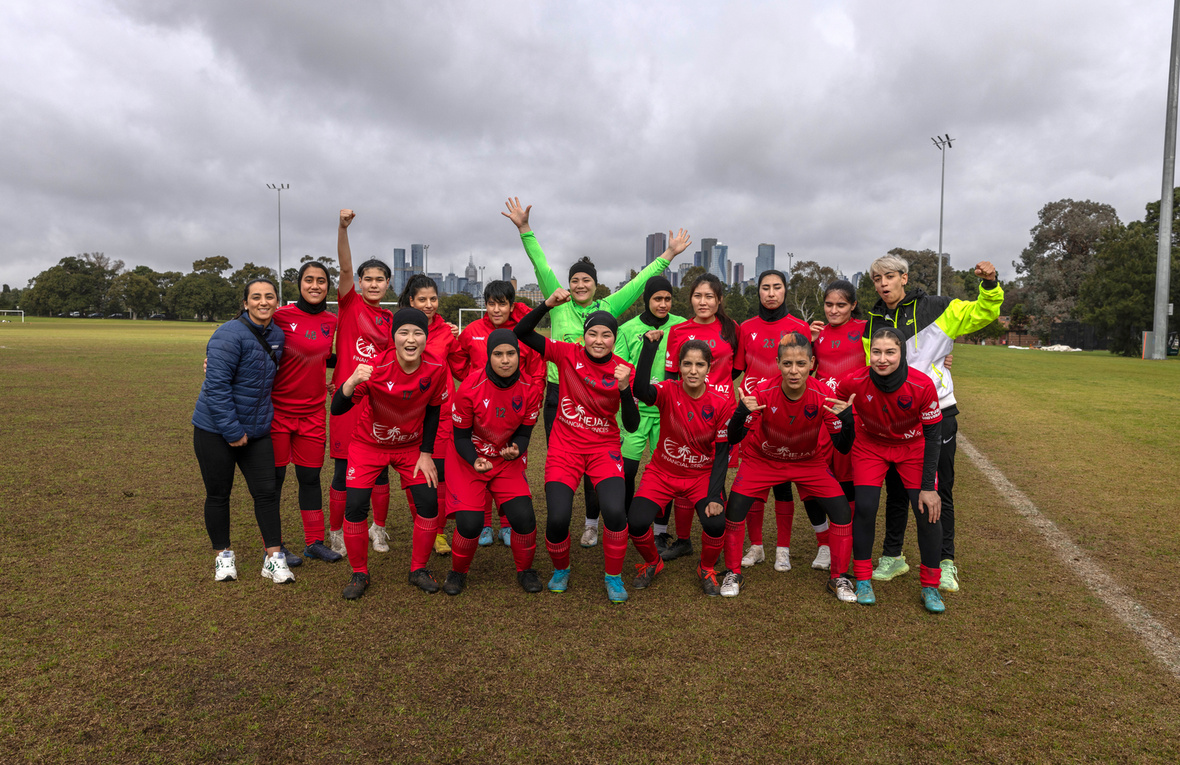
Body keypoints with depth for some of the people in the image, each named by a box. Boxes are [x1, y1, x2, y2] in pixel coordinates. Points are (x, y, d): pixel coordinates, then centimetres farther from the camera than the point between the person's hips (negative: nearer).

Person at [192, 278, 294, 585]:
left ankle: (274, 558, 12)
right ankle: (223, 555, 26)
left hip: (257, 430, 6)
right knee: (218, 494, 9)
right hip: (215, 430, -5)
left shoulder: (277, 335, 4)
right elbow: (216, 386, -21)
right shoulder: (230, 335, -18)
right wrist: (232, 431, -20)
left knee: (266, 492, 3)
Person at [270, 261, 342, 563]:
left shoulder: (332, 321, 5)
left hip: (313, 411, 4)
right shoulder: (282, 316, -11)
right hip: (278, 410, -4)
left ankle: (314, 542, 24)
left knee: (310, 477, 11)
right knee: (274, 476, 7)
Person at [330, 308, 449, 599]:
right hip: (369, 444, -2)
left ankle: (419, 570, 15)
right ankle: (359, 573, 13)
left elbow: (432, 410, -2)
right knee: (355, 506, -11)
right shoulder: (376, 368, -27)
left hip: (411, 446, 2)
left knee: (429, 503, -8)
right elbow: (337, 409, -31)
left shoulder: (436, 368, -19)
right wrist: (352, 382, -51)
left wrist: (426, 454, -4)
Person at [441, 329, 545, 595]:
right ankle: (458, 572, 16)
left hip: (509, 461, 2)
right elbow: (461, 436, -11)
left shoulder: (531, 388, -13)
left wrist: (516, 450, -26)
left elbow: (524, 433, -3)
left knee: (523, 517, -15)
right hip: (469, 459, -2)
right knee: (469, 523, -15)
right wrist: (475, 461, -30)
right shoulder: (470, 389, -21)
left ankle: (525, 571, 14)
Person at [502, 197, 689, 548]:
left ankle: (591, 523, 24)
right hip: (558, 394, 0)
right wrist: (524, 229, -4)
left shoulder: (607, 308, 5)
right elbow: (542, 266, 0)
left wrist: (668, 255, 7)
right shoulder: (559, 304, 4)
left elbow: (640, 281, 7)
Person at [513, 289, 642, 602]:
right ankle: (561, 569, 20)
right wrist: (548, 304, -20)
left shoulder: (624, 370, -4)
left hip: (603, 448, 0)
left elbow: (632, 425, -8)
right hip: (565, 447, 0)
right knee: (558, 519, -15)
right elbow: (521, 333, -8)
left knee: (615, 512, -22)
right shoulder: (568, 354, -4)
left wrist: (624, 388, -22)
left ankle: (613, 576, 6)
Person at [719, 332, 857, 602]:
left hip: (810, 462, 1)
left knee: (842, 511, -11)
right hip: (762, 460, -1)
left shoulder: (824, 396, -25)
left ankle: (839, 578, 13)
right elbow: (733, 438, -25)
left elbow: (844, 447, -19)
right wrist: (742, 412, -44)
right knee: (734, 509, -14)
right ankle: (733, 574, 10)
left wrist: (846, 419, -39)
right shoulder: (763, 393, -28)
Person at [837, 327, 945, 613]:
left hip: (913, 447, 0)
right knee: (864, 508, -10)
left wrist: (928, 486, -16)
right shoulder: (854, 382, -28)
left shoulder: (923, 386, -29)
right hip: (870, 445, 0)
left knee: (927, 512, -7)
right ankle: (863, 581, 9)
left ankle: (930, 587, 13)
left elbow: (933, 436, -17)